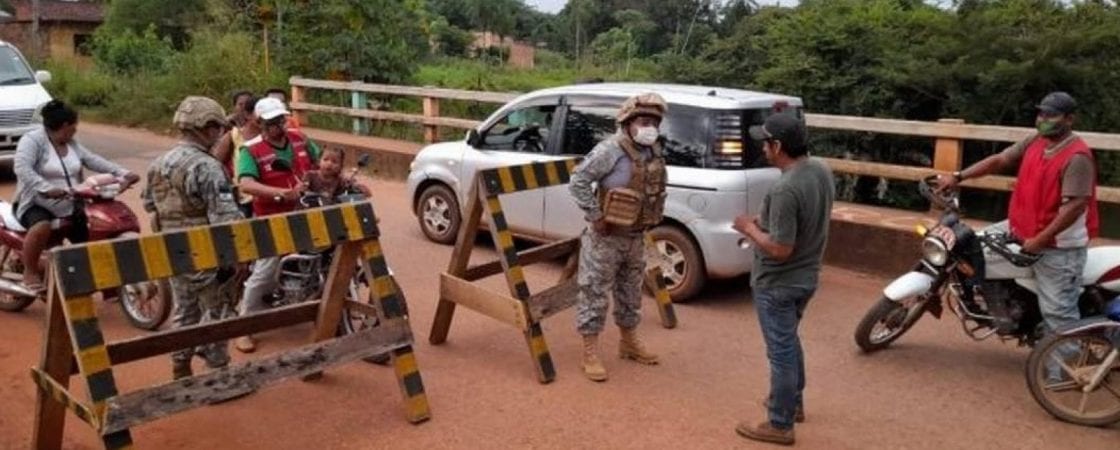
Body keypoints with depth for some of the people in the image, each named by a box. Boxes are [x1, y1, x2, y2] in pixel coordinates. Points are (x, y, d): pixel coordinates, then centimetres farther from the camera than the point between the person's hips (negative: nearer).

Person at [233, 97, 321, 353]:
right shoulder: (251, 150, -14)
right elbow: (246, 185, -29)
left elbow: (321, 160, 21)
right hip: (273, 220, -6)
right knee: (264, 275, -7)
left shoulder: (299, 139, 4)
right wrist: (281, 192, -41)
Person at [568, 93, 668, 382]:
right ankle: (590, 354, 9)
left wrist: (656, 215, 11)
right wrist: (595, 217, -21)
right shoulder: (611, 150, -20)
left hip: (636, 237, 8)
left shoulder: (655, 153, 5)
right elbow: (579, 180, -22)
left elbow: (659, 188, 22)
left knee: (630, 293, 20)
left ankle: (629, 343, 36)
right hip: (606, 237, -7)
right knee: (595, 294, 0)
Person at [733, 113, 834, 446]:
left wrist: (750, 229, -12)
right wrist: (766, 224, 8)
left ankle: (780, 425, 16)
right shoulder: (821, 171, -1)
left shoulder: (785, 190, -30)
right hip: (806, 276, 9)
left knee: (781, 351, 3)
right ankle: (794, 402, 42)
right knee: (790, 342, 26)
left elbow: (780, 249, -27)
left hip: (778, 284, -9)